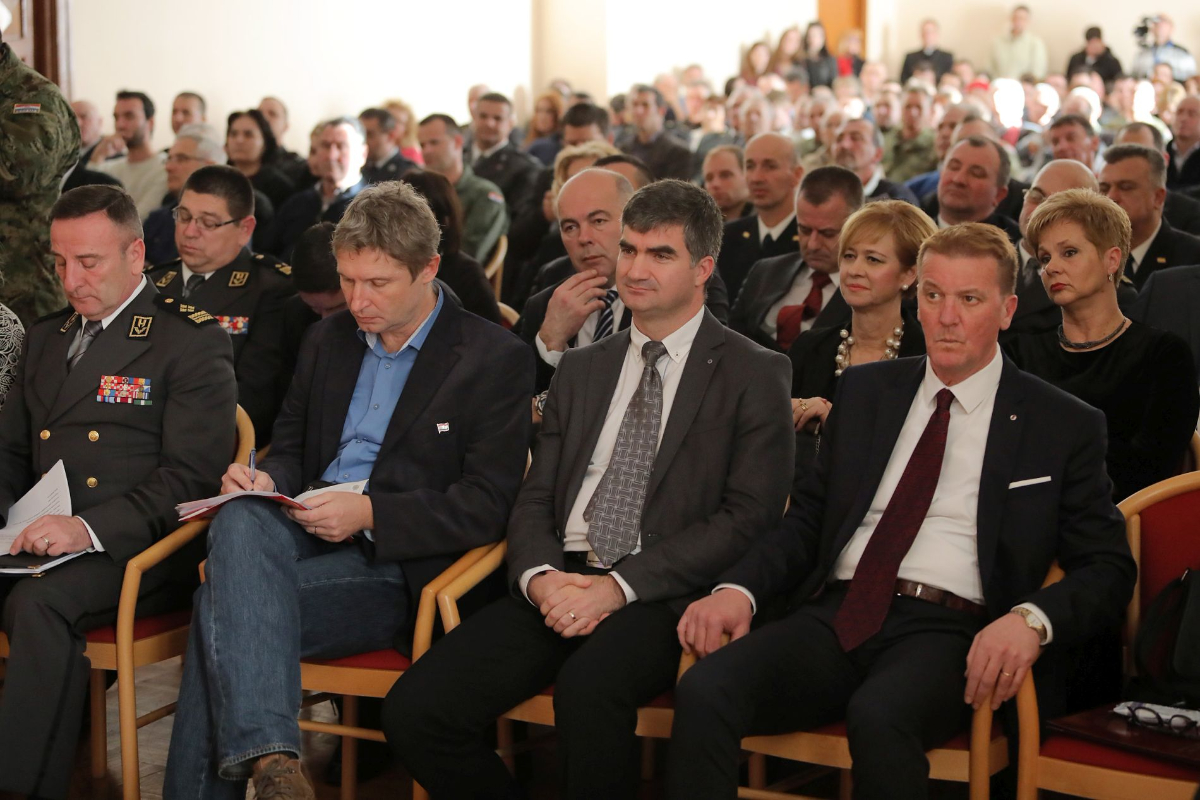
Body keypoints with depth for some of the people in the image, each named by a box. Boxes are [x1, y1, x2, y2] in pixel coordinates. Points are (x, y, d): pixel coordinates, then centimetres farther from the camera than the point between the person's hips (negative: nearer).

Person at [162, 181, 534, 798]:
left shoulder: (496, 360, -1)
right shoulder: (327, 340, 18)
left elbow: (487, 506, -8)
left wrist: (370, 513, -19)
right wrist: (267, 480, -1)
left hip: (394, 568, -5)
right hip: (303, 533, 5)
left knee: (223, 608, -28)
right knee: (240, 520, -32)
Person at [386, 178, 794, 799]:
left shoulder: (755, 375, 4)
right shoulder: (581, 370, 21)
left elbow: (748, 518, -6)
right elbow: (535, 499, 17)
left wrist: (619, 586, -14)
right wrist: (542, 576, -7)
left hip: (662, 596, -5)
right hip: (559, 583, 5)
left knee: (589, 684, -38)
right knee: (412, 711, -16)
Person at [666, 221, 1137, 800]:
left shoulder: (1065, 426, 9)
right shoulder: (864, 391, 19)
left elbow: (1108, 569, 5)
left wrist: (1031, 619, -17)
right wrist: (739, 589, -3)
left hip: (949, 630, -3)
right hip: (837, 615, 3)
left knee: (879, 715, -38)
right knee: (703, 691, -27)